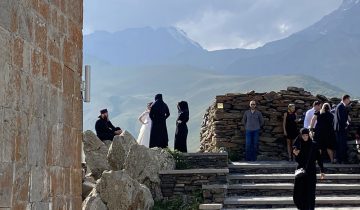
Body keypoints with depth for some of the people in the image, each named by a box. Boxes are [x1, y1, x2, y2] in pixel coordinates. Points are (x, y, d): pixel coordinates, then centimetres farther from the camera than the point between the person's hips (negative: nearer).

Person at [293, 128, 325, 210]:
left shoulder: (313, 145, -2)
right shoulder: (298, 145, 3)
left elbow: (319, 158, -2)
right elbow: (297, 160, 5)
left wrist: (322, 171, -6)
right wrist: (296, 155, -17)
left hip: (311, 171, -2)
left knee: (310, 192, -5)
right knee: (299, 192, 0)